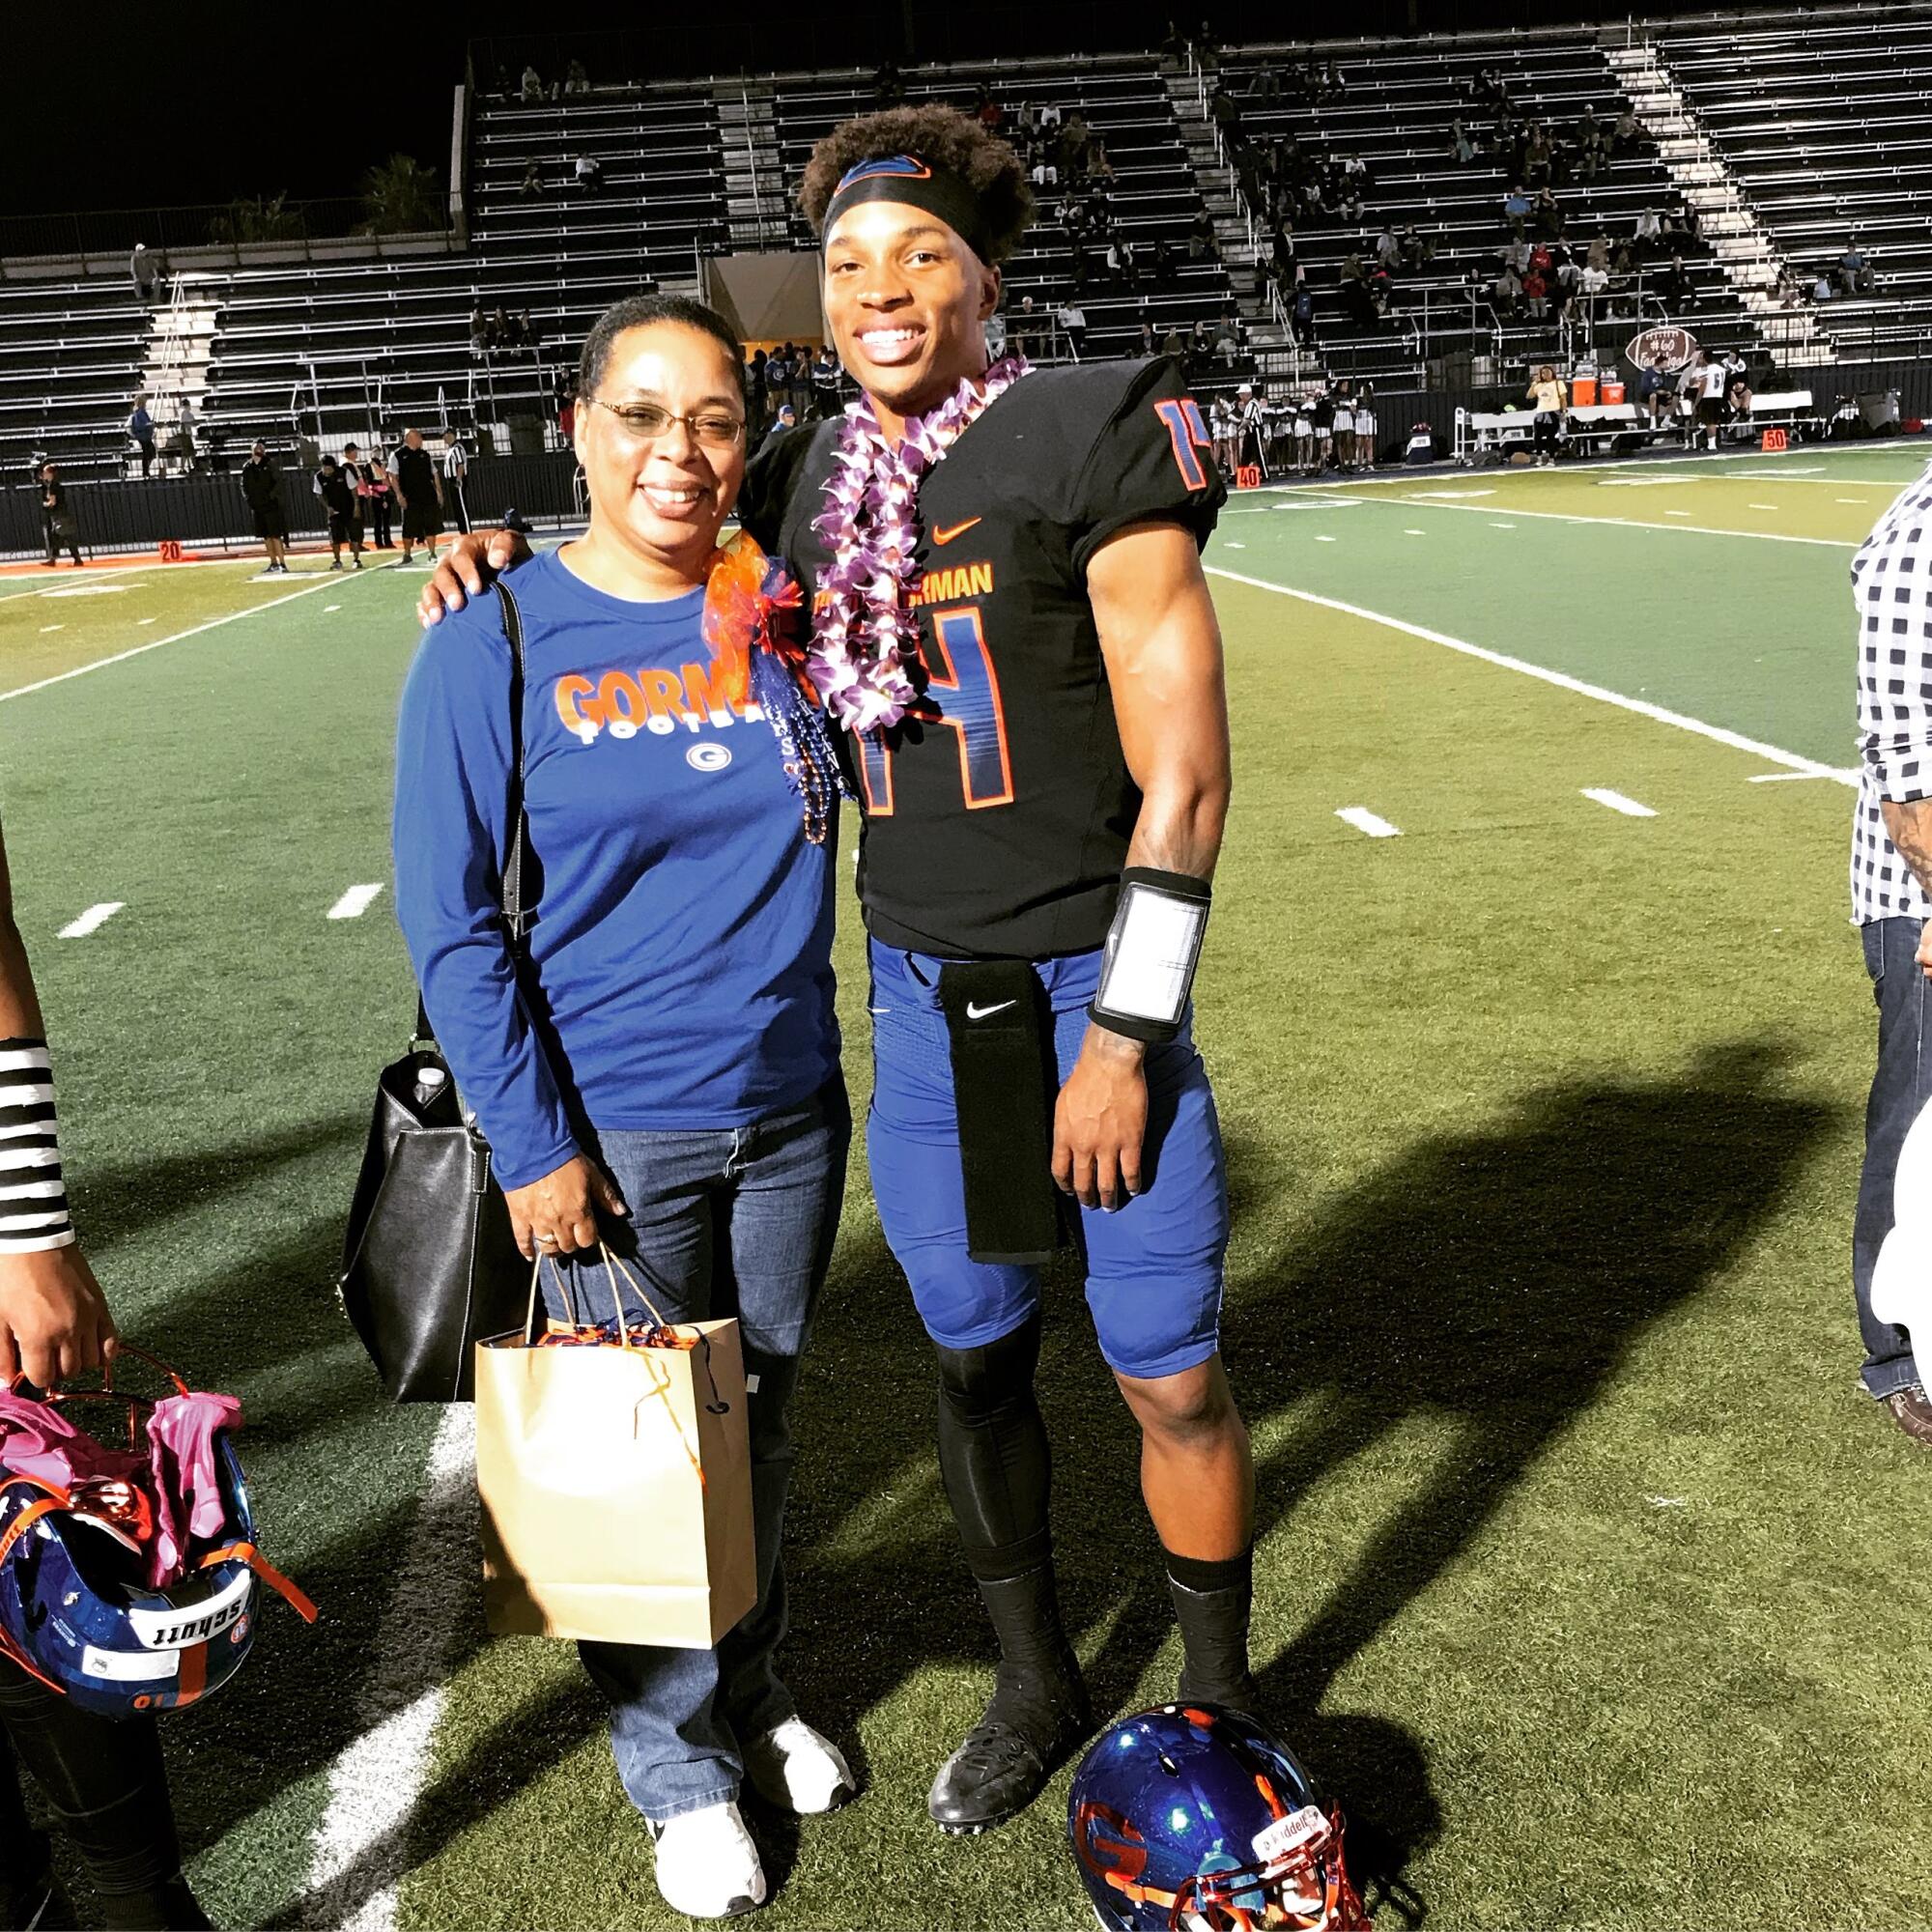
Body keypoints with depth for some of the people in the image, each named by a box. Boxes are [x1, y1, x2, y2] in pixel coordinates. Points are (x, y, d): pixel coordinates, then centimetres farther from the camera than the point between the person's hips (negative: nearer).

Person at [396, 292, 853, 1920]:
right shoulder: (496, 643, -10)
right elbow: (451, 922, -9)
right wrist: (530, 1144, -11)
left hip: (790, 1115, 3)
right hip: (615, 1141, -3)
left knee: (760, 1420, 19)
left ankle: (753, 1690, 44)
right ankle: (681, 1764, 34)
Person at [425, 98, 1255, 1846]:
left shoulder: (1088, 435, -10)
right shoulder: (806, 489, 5)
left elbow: (1183, 772, -12)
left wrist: (1125, 1037, -15)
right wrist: (518, 559, 4)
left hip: (1094, 984, -4)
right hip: (916, 993, 5)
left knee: (1175, 1382, 4)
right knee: (974, 1360, 15)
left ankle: (1218, 1706, 30)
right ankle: (1039, 1687, 38)